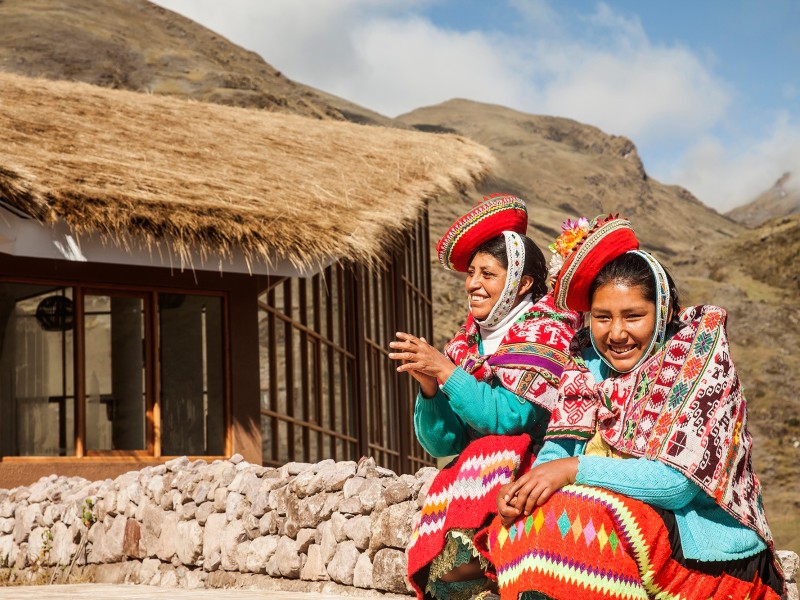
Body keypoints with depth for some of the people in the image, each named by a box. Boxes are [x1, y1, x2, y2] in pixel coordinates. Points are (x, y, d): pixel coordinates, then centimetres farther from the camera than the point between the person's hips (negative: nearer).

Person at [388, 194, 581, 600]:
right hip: (476, 473, 5)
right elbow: (441, 444, 4)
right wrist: (430, 388, -13)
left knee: (488, 451, -28)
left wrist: (446, 371, -21)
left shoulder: (545, 334, -7)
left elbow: (511, 418, -20)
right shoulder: (468, 341, 7)